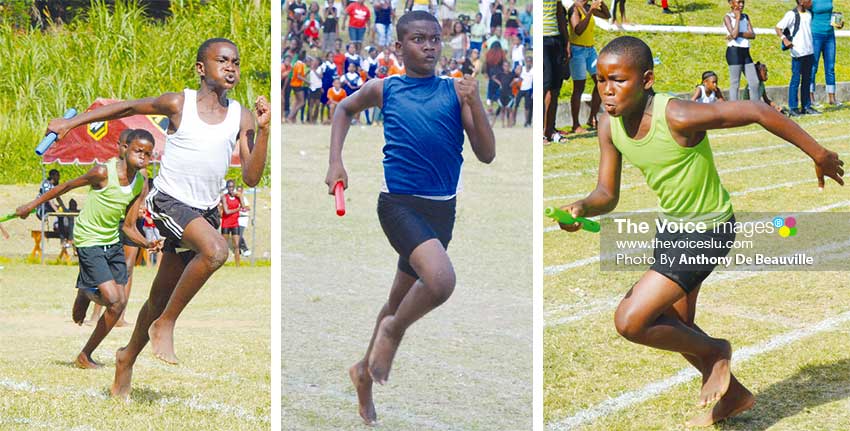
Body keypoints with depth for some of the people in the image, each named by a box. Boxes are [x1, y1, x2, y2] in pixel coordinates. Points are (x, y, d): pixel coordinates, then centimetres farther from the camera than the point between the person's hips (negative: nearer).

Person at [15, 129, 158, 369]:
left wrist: (147, 244, -17)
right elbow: (67, 187, -7)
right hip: (89, 241, -7)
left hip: (113, 243, 7)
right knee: (114, 301, -16)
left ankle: (85, 293, 37)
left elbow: (128, 227, 2)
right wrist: (31, 206, 0)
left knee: (120, 302, 6)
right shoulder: (103, 172, -20)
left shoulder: (141, 185, -1)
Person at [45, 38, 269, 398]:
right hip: (168, 202, -4)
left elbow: (251, 178, -3)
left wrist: (263, 130, -15)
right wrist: (71, 122, 10)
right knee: (215, 250, -33)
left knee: (160, 297, 13)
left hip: (205, 212, 5)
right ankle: (165, 325, -16)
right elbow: (128, 108, 10)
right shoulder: (178, 104, -5)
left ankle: (128, 357, 36)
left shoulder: (241, 118, 2)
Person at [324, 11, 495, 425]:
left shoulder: (455, 91, 2)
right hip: (399, 203, -3)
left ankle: (365, 371, 41)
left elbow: (487, 154, -2)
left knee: (400, 299, 17)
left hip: (441, 210, 3)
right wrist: (335, 162, 12)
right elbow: (345, 109, 22)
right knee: (441, 279, -29)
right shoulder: (384, 89, 1)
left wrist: (474, 103, -15)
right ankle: (393, 332, -1)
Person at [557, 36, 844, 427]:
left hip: (708, 232, -8)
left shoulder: (677, 117, -32)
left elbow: (757, 111, -25)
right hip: (670, 226, 8)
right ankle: (733, 395, 46)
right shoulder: (609, 126, -10)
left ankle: (713, 351, 10)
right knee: (676, 327, 23)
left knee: (630, 322, -15)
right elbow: (607, 195, -4)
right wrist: (582, 208, -29)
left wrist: (819, 154, -17)